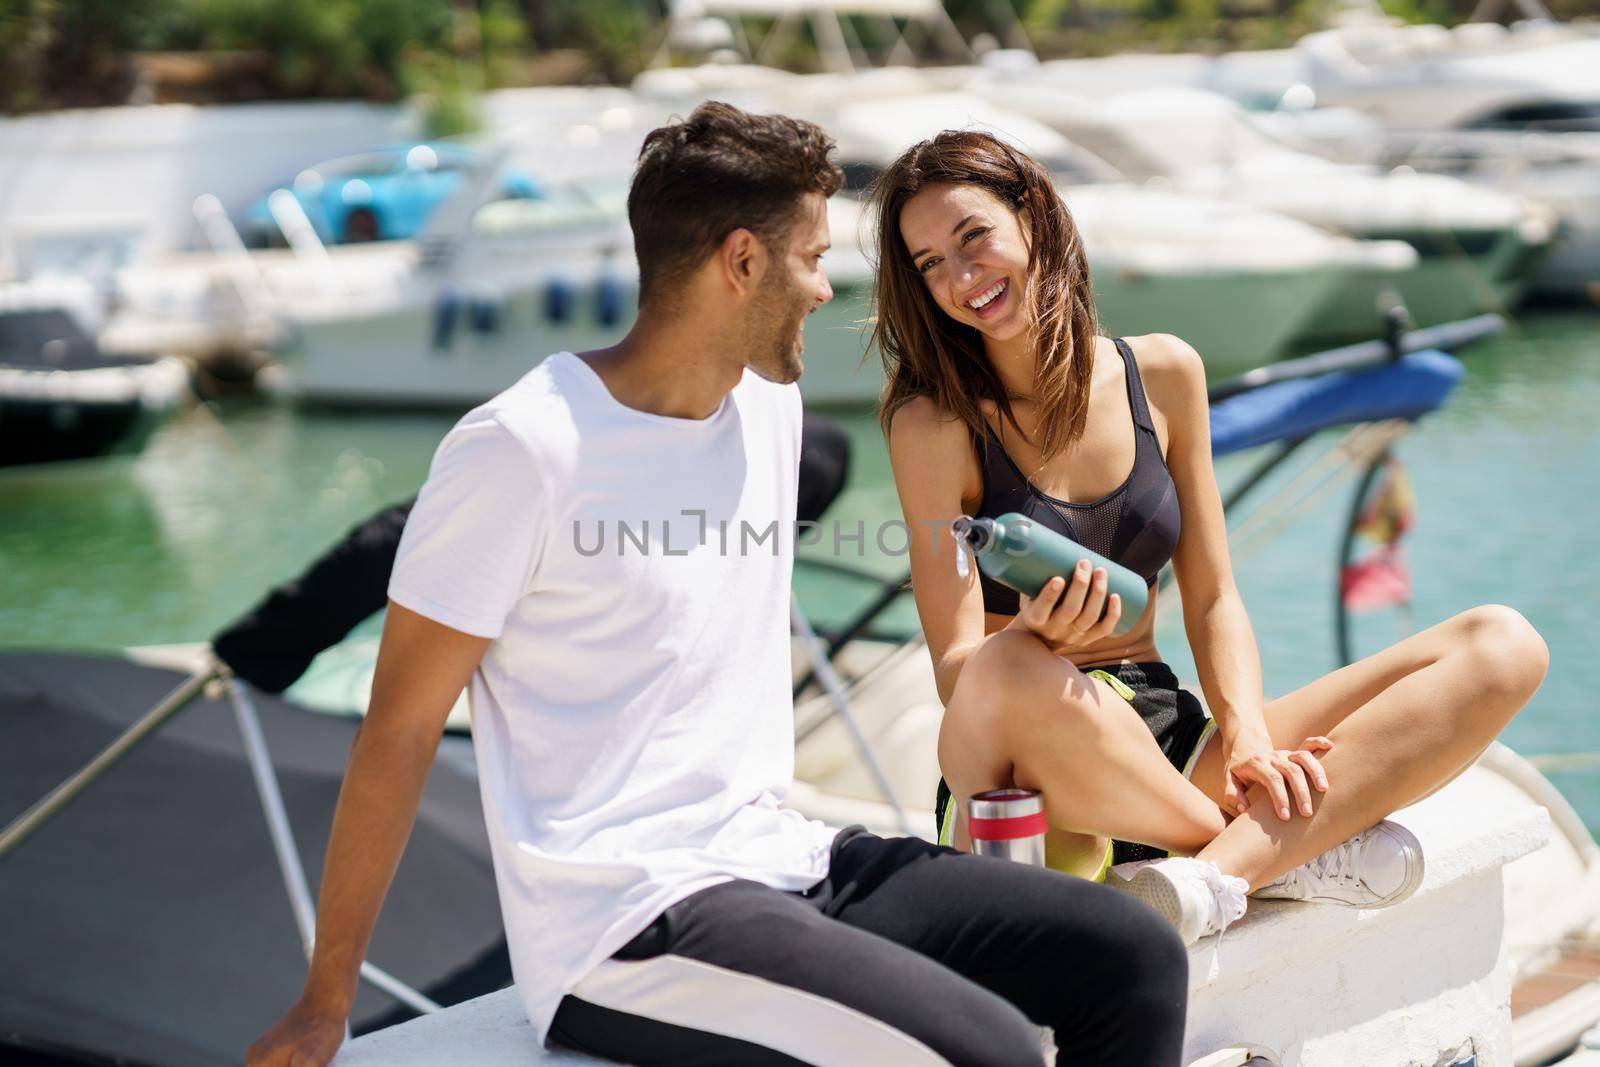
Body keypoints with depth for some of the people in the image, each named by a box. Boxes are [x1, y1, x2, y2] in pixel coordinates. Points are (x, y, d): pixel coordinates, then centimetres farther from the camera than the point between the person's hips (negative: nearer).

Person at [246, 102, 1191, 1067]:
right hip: (623, 929, -8)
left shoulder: (772, 402, 12)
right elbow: (400, 732, -7)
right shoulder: (522, 450, -11)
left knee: (1138, 960, -7)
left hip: (786, 863, 8)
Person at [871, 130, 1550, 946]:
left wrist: (1249, 738, -11)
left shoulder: (1163, 374, 7)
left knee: (1502, 647, -9)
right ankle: (1301, 850, -17)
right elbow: (957, 674, -10)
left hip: (1169, 753, 5)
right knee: (1018, 677, -42)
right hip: (1028, 790, -5)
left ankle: (1215, 877, -29)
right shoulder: (935, 425, -6)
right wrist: (1035, 635, -33)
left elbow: (1212, 602, 8)